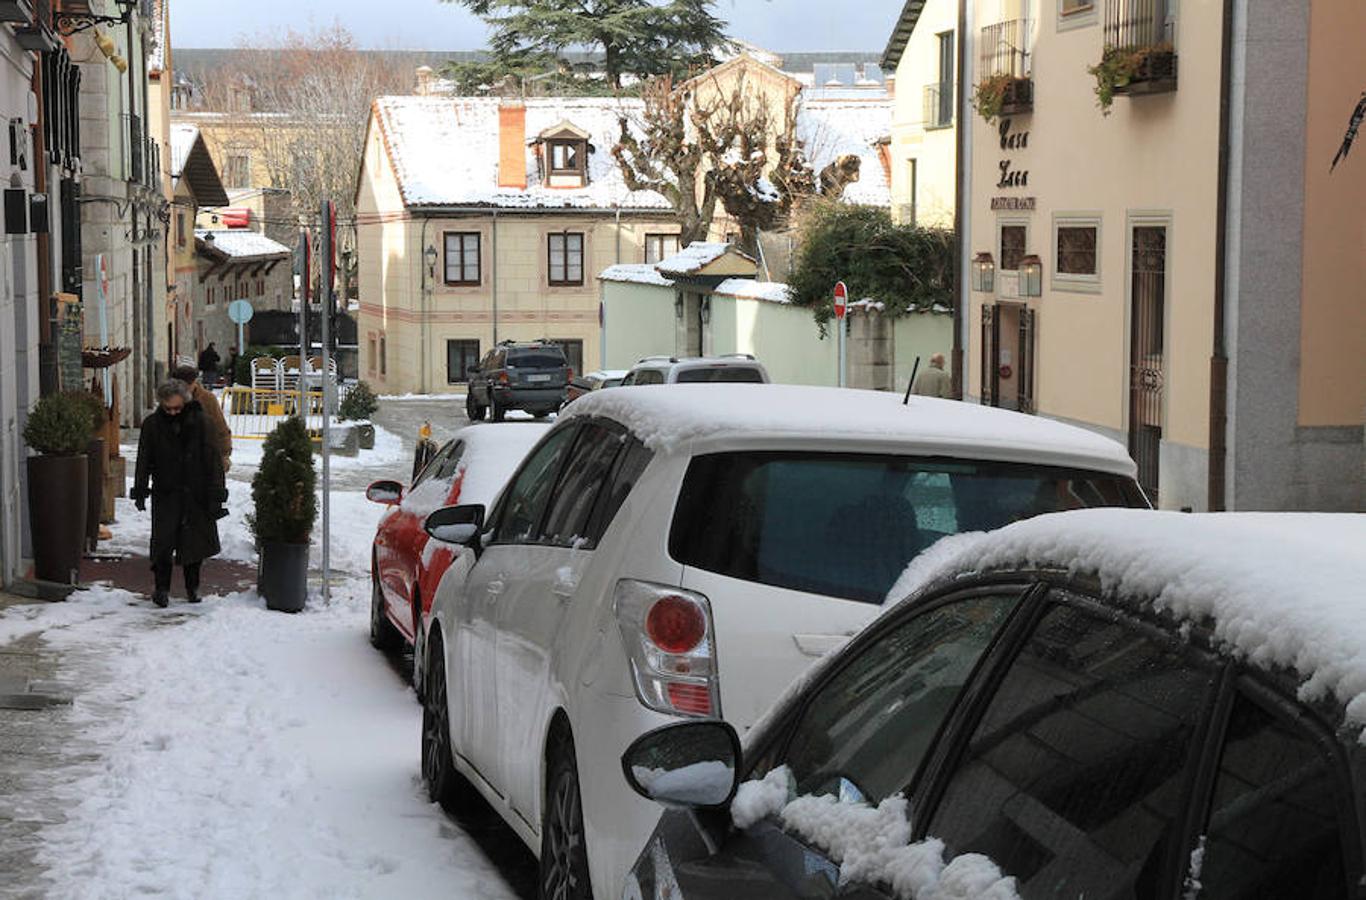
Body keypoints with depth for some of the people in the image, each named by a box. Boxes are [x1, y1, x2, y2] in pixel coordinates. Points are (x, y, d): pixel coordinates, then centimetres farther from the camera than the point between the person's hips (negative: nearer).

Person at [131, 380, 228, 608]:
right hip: (165, 494, 0)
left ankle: (193, 586, 21)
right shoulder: (152, 424, 0)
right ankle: (161, 588, 3)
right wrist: (140, 491, -3)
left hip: (196, 493, 0)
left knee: (195, 542, 7)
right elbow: (144, 460, 4)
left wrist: (216, 493, -7)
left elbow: (212, 458, -3)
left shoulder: (199, 421, -3)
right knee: (163, 542, -6)